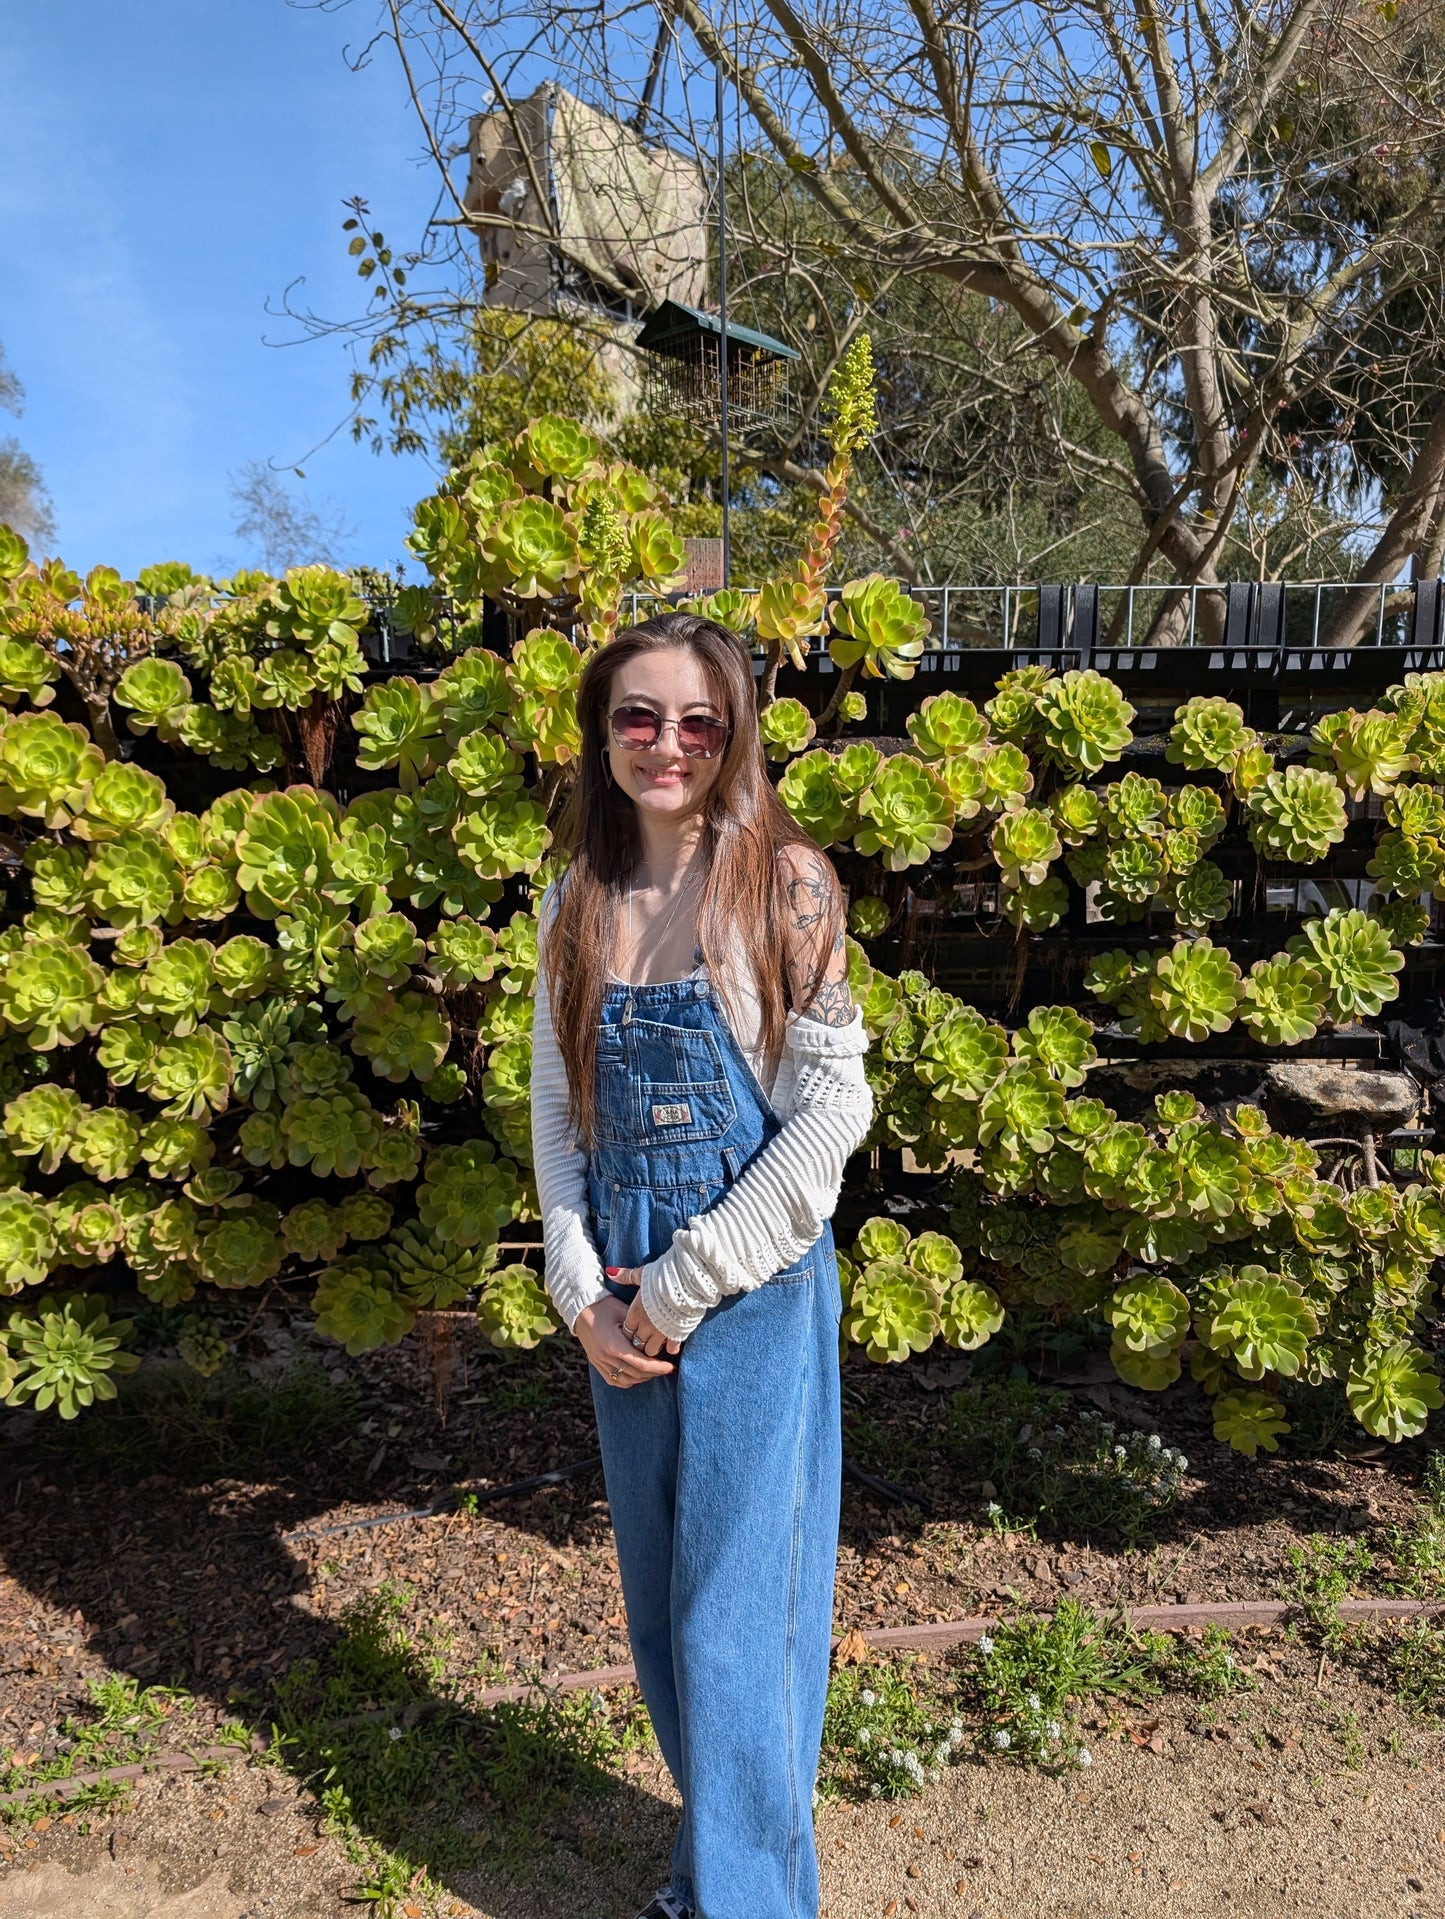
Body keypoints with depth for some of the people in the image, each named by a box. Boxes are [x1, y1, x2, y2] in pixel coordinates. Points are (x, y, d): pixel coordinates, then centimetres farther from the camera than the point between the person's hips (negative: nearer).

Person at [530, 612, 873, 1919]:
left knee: (732, 1623, 4)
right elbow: (558, 1103, 7)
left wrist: (682, 1289, -12)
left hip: (753, 1289, -5)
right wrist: (584, 1293, -2)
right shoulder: (579, 900, 5)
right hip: (617, 1306, 5)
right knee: (659, 1609, 18)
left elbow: (828, 1115, -13)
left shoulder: (784, 883, -10)